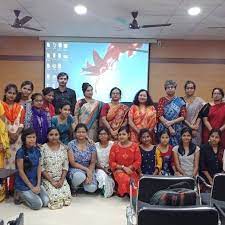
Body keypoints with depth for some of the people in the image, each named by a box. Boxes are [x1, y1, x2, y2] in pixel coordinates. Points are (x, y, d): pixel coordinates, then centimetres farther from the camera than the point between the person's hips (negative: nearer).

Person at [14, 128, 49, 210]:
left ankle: (27, 196, 13)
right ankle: (20, 195, 7)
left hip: (35, 182, 6)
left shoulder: (37, 150, 3)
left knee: (46, 202, -9)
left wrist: (38, 185, -7)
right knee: (38, 204, -16)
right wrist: (31, 187, -14)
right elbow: (20, 171, -15)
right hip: (23, 184, -6)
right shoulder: (21, 152, -15)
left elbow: (39, 168, 3)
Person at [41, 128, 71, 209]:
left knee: (67, 196, -18)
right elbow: (41, 167, -10)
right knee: (54, 197, -22)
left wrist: (62, 180, -9)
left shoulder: (63, 147, 3)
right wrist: (52, 181, -14)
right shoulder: (43, 148, -8)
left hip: (61, 178, 3)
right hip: (47, 179, -3)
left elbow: (65, 166, 4)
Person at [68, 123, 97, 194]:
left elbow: (93, 162, 1)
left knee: (92, 188, -23)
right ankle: (73, 189, -4)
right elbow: (72, 163, -10)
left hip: (89, 170, 2)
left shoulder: (91, 145, 1)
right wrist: (86, 169, -18)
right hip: (75, 169, -2)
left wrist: (90, 172, -16)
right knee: (80, 176, -37)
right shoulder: (71, 144, -6)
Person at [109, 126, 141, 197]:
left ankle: (132, 194, 1)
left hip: (132, 171, 1)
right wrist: (123, 167, -12)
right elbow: (111, 163, 0)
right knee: (126, 180, -35)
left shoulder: (135, 146, 2)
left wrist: (129, 168, -14)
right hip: (119, 170, -1)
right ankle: (121, 191, -6)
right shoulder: (114, 146, 1)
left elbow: (138, 161, 0)